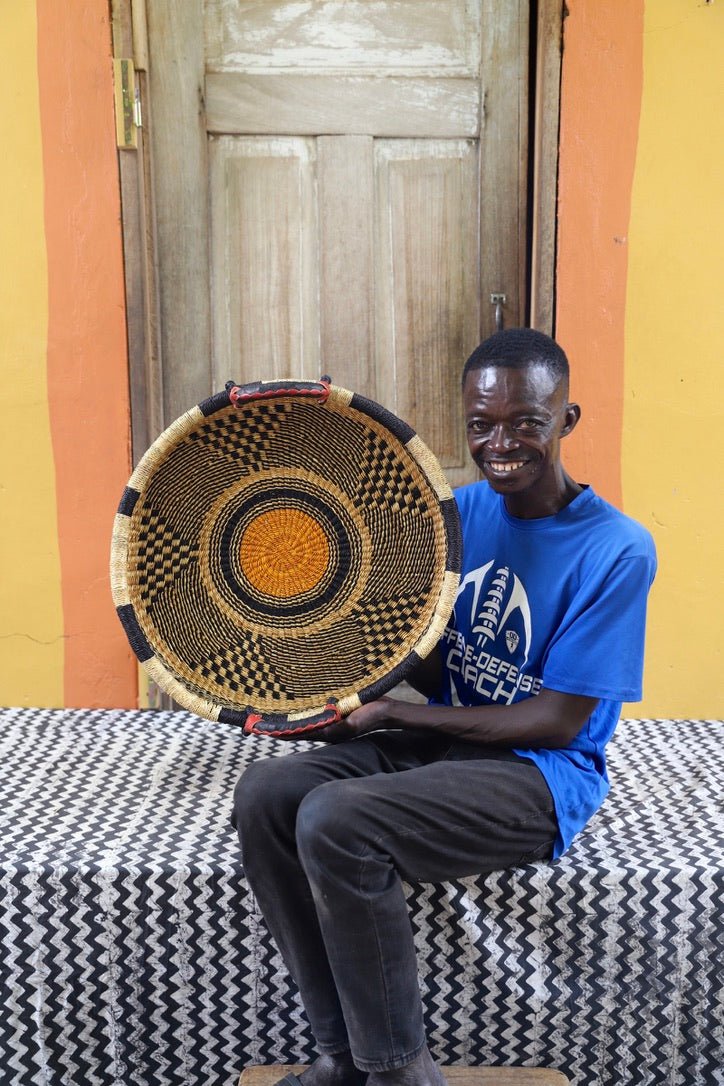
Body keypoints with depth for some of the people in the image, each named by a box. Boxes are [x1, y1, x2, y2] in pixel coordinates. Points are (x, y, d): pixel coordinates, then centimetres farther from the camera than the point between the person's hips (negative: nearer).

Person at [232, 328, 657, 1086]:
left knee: (335, 822, -28)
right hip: (438, 738, 7)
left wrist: (391, 715, -16)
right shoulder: (461, 510, 4)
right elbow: (436, 672, 7)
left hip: (540, 775, -6)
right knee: (264, 795, -13)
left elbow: (556, 722, -15)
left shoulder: (617, 551, -15)